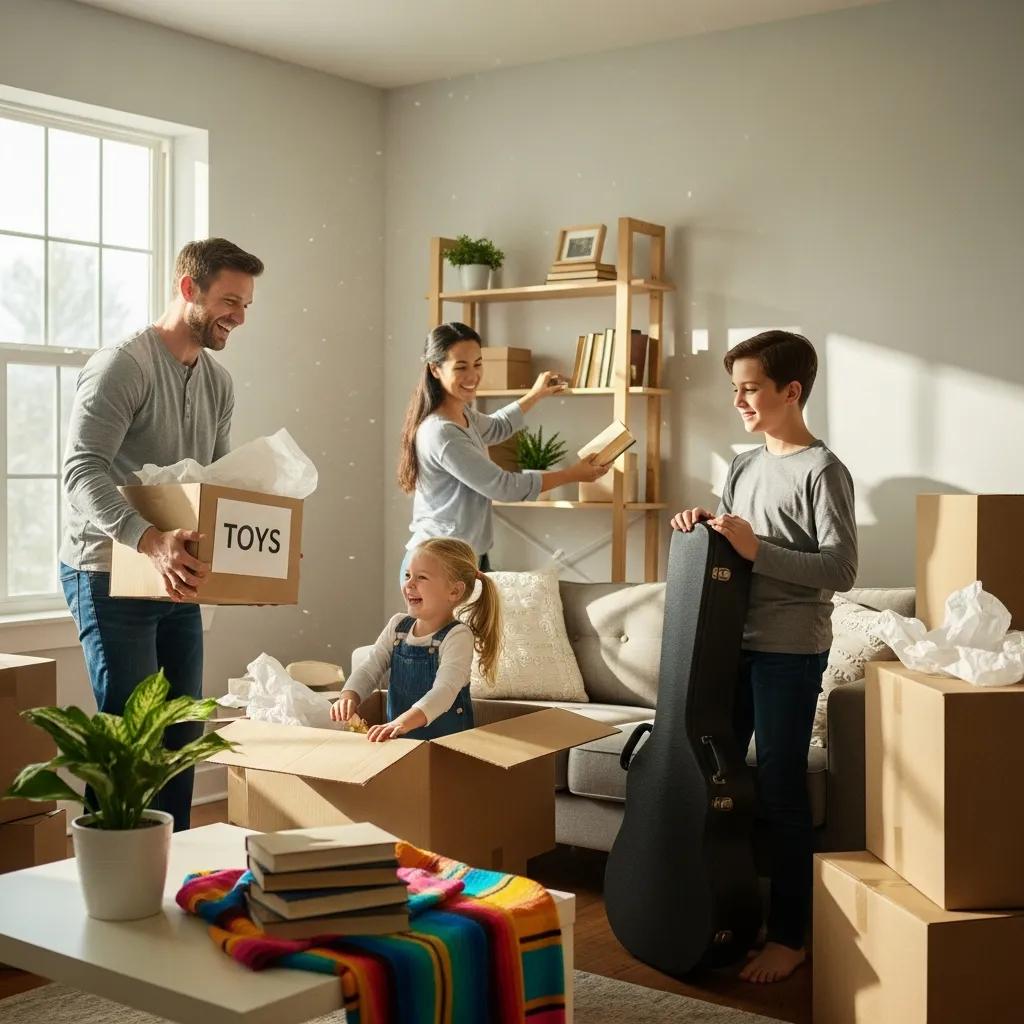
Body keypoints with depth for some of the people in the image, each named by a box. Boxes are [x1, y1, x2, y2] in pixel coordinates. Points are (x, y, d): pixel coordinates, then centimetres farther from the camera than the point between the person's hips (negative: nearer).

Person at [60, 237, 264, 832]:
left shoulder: (219, 382, 10)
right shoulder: (121, 366, -15)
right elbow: (83, 473, -26)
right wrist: (150, 539, -40)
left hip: (179, 580, 8)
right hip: (110, 576, -8)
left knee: (184, 732, 12)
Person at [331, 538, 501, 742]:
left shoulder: (457, 637, -12)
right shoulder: (397, 626, 8)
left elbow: (444, 691, -25)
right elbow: (369, 669, 9)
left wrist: (403, 722, -40)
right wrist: (348, 697, -14)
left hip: (446, 740, -5)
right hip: (399, 740, 5)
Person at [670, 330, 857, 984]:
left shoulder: (822, 470, -11)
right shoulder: (745, 466, 13)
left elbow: (842, 568, -18)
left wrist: (757, 549, -24)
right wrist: (704, 529, 0)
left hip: (790, 652, -8)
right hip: (733, 642, 8)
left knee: (780, 790, -1)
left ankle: (790, 936, 12)